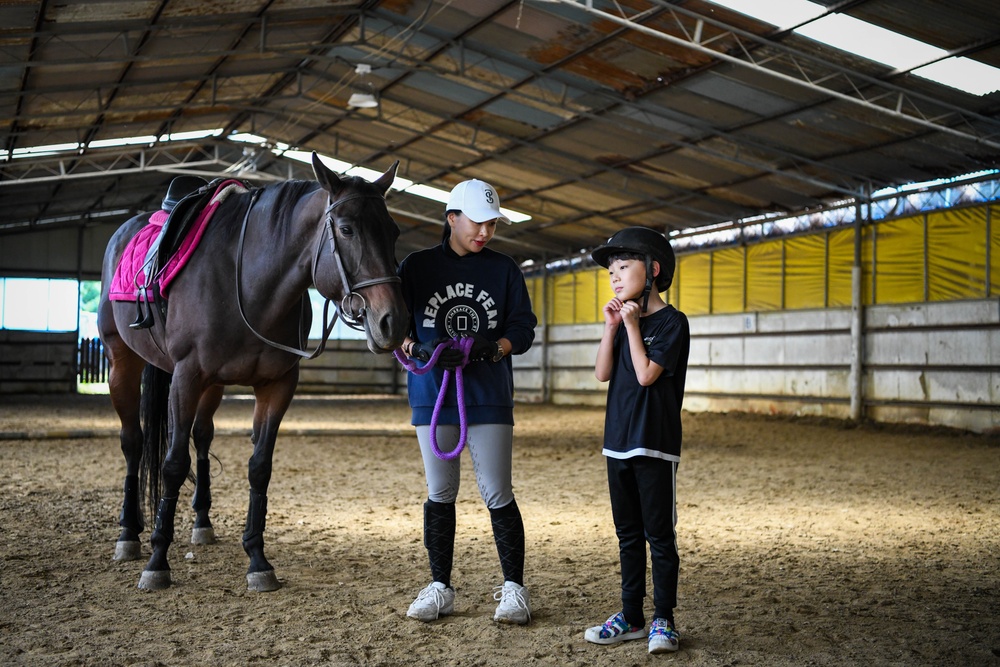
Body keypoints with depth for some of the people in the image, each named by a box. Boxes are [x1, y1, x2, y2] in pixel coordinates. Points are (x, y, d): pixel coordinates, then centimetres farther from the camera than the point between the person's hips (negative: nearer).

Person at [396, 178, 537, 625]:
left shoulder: (504, 269, 4)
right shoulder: (417, 266, 3)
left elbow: (523, 329, 2)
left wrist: (493, 348, -18)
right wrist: (419, 349, -19)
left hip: (489, 399, -1)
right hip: (432, 395, 1)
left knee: (498, 495, -1)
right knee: (439, 493, 8)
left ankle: (513, 588, 12)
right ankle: (440, 587, 20)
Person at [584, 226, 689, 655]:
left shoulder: (671, 322, -8)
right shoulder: (624, 320, 13)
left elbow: (646, 374, -18)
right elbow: (602, 374, 5)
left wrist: (632, 324, -12)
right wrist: (611, 327, -3)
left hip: (655, 445, -7)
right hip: (618, 442, 7)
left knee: (659, 535, 0)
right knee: (628, 534, 13)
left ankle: (663, 620, 9)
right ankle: (631, 617, 21)